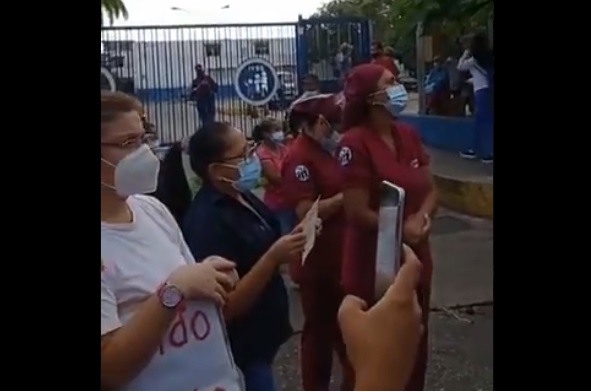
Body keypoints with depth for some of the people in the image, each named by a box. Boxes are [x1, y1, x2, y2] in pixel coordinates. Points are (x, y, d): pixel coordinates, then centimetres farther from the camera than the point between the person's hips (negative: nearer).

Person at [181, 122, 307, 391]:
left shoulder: (243, 198, 3)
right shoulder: (206, 222, -25)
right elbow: (226, 307, -26)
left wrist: (291, 244, -1)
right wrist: (274, 258, -33)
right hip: (241, 353, -9)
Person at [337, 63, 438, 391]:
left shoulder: (408, 135, 4)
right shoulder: (354, 143, -18)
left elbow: (430, 189, 8)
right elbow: (357, 212, -20)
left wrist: (422, 216, -11)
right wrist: (401, 229, -17)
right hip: (374, 264, -7)